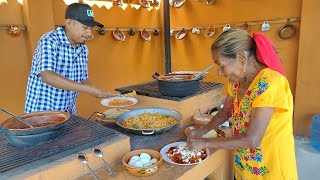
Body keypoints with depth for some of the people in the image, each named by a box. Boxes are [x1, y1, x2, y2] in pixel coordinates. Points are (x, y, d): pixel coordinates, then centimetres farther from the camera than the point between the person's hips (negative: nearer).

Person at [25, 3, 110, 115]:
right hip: (41, 111, -6)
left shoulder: (83, 49, 2)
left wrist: (98, 93, -9)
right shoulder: (49, 41, -17)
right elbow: (47, 76, -31)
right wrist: (90, 89, -34)